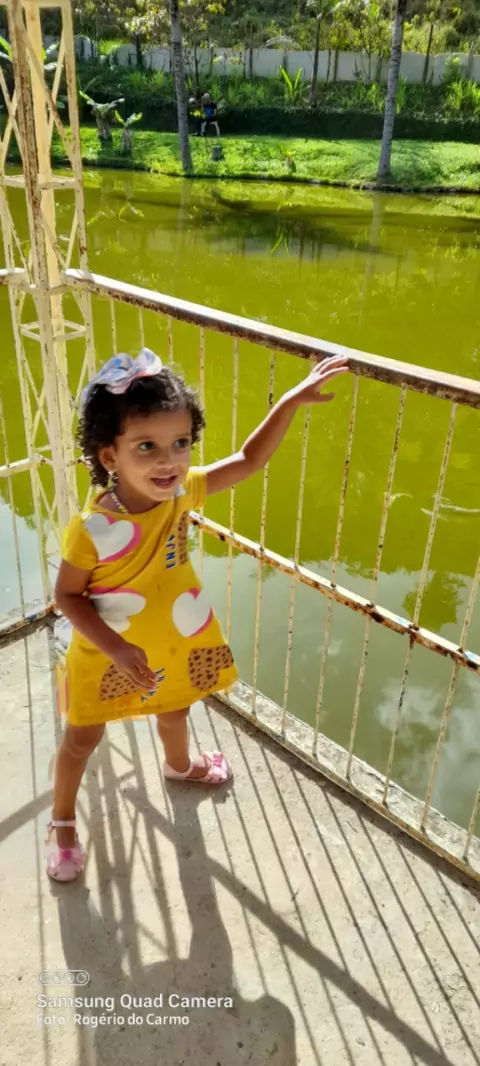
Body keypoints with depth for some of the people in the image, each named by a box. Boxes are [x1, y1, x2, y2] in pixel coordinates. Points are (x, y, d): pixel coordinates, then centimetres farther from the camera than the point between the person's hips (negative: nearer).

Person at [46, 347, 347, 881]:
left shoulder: (183, 491, -19)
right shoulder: (91, 529, -33)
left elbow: (249, 459, -11)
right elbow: (67, 596, -19)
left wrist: (289, 402, -19)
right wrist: (116, 647, -28)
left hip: (173, 646, 5)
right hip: (104, 654, -4)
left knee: (173, 712, 32)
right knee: (82, 739, 18)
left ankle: (180, 765, 66)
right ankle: (62, 821, 45)